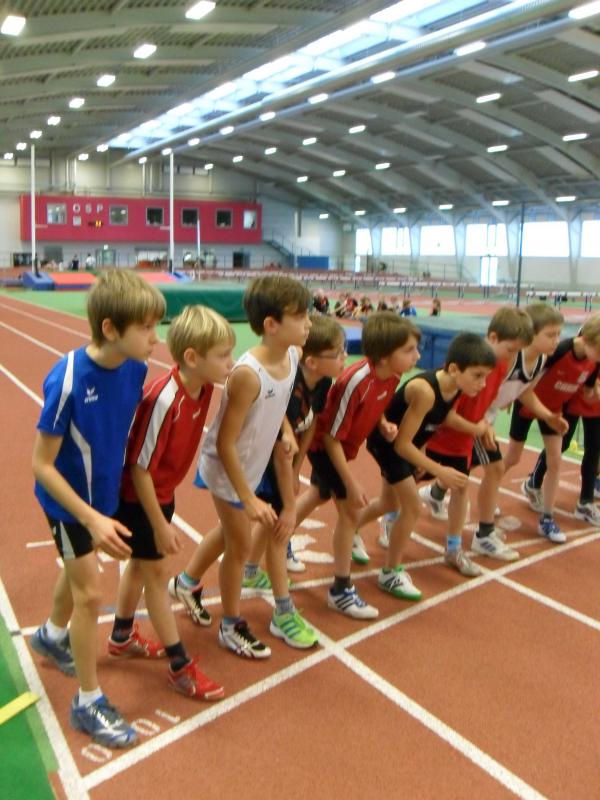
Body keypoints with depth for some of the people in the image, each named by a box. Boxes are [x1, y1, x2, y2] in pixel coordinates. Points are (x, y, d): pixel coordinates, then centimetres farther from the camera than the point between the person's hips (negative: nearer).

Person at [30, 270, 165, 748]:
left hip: (105, 490, 6)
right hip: (69, 499, -6)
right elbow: (42, 464, -24)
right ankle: (88, 703, 20)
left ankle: (52, 636, 55)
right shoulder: (67, 381, -32)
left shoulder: (135, 367, -16)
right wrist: (93, 520, -28)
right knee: (90, 595, 1)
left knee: (80, 570, 26)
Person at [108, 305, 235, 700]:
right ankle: (181, 666, 19)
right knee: (158, 570, 4)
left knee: (141, 564, 23)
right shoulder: (164, 401, -35)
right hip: (137, 497, -8)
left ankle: (122, 637, 45)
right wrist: (160, 525, -19)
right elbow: (140, 468, -27)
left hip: (162, 491, 8)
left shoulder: (204, 387, -11)